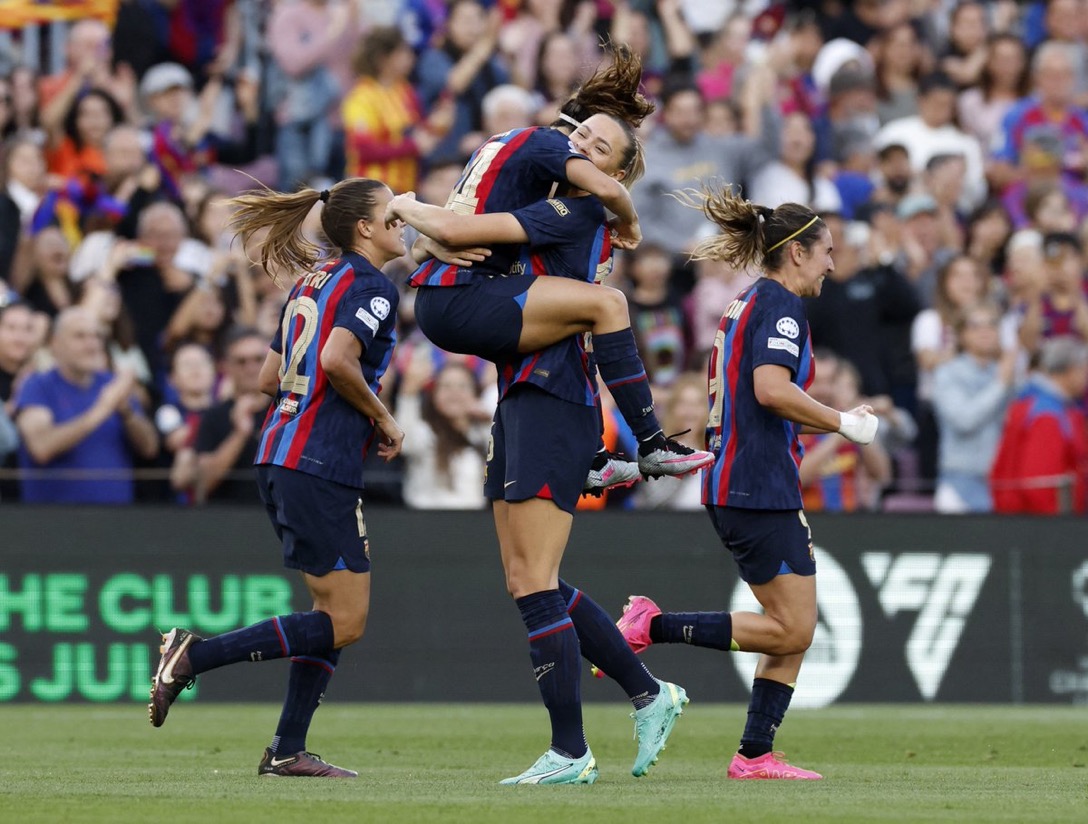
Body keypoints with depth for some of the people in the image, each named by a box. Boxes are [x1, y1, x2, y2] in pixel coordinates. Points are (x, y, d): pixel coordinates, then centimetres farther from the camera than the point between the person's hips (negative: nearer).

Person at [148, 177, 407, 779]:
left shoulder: (313, 283, 18)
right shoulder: (371, 286, -8)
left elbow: (270, 377, 20)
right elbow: (337, 360, -24)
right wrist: (382, 418, -9)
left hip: (280, 457, 10)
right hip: (321, 467, -10)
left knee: (334, 611, 14)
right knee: (344, 624, -5)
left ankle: (288, 751, 11)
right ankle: (195, 656, -11)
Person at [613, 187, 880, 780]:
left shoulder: (747, 305, 20)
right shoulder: (779, 304, -9)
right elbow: (772, 389, -24)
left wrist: (825, 423, 22)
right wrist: (843, 423, -13)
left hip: (733, 486, 10)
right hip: (760, 491, -10)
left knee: (794, 629, 9)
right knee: (790, 630, -9)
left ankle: (755, 754, 6)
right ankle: (652, 626, -8)